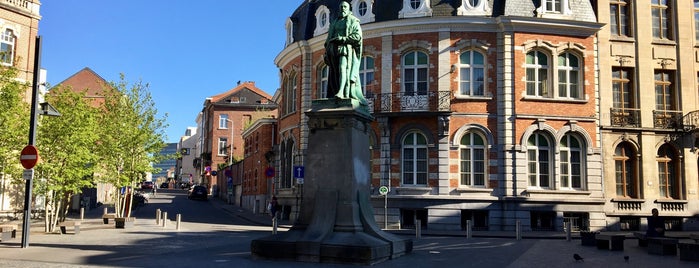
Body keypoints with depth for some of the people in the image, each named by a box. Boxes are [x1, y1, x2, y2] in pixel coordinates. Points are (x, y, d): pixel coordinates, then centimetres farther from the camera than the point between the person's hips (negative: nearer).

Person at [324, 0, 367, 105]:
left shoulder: (353, 21, 10)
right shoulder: (334, 22, 26)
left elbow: (358, 36, -4)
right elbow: (329, 38, 21)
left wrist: (343, 39, -13)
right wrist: (326, 53, 9)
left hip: (346, 48, -6)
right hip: (334, 50, 6)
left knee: (343, 69, -23)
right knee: (334, 74, -4)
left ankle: (341, 92, -37)